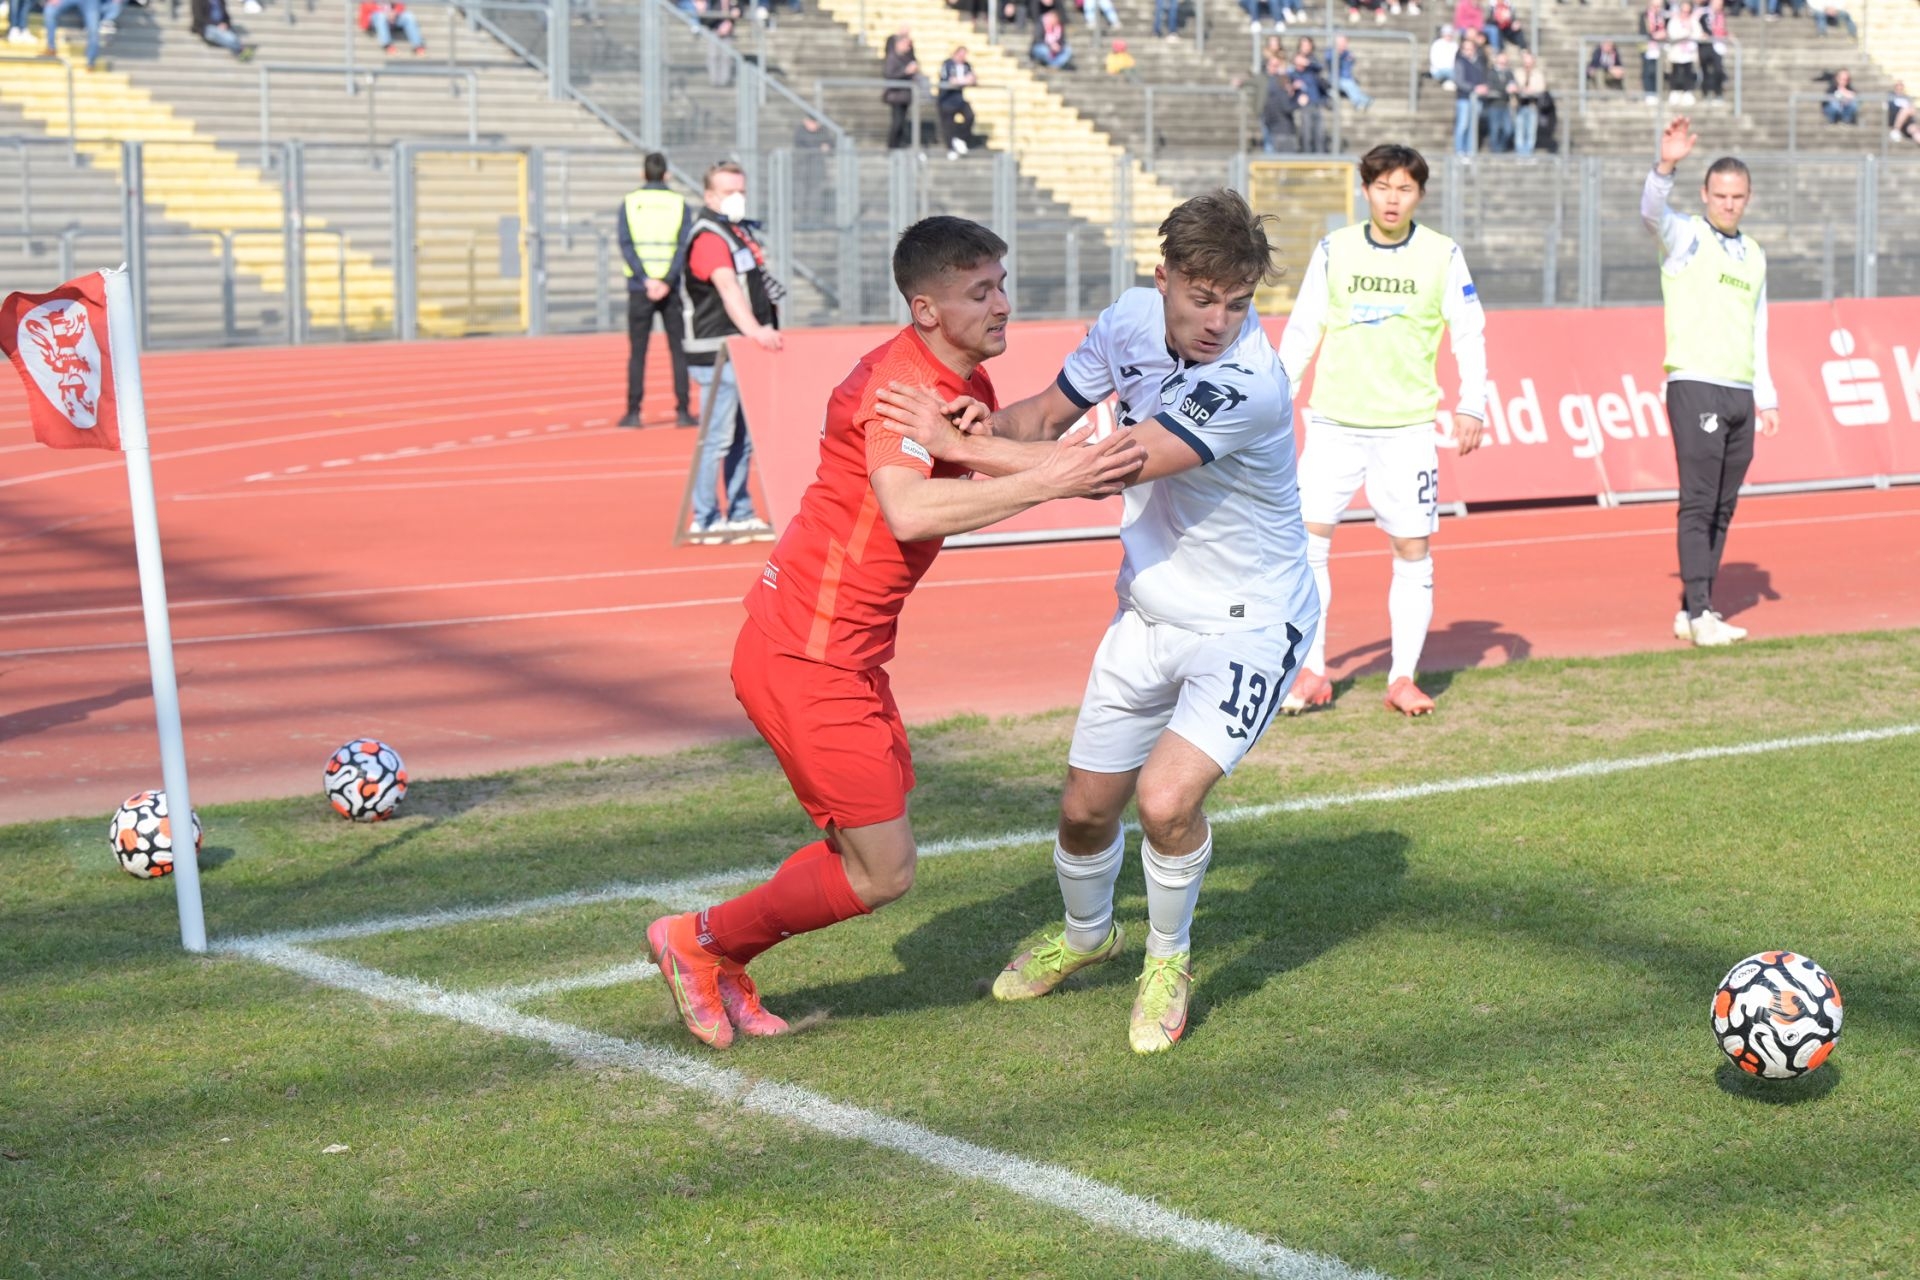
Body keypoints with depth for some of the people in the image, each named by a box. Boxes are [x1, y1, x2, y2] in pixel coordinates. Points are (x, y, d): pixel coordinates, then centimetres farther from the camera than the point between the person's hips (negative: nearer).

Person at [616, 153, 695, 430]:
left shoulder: (630, 203, 4)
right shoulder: (679, 203, 3)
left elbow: (626, 245, -6)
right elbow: (684, 247, -7)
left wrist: (646, 280, -12)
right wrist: (667, 281, -13)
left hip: (640, 288, 0)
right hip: (672, 289, 0)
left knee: (637, 351, 3)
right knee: (678, 350, 5)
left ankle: (633, 411, 0)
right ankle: (682, 411, 1)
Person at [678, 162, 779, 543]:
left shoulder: (740, 231, 17)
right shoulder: (708, 236, -15)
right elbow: (727, 287, -31)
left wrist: (766, 331, 23)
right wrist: (752, 329, -44)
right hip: (717, 353, -10)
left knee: (743, 438, 14)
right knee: (718, 437, -8)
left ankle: (740, 515, 21)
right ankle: (705, 520, -4)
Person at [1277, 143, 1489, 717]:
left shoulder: (1443, 256, 1)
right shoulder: (1333, 250, 3)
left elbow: (1470, 333, 4)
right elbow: (1301, 330, 8)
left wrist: (1472, 405, -6)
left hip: (1407, 426, -1)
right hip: (1334, 421, 1)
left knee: (1412, 550, 1)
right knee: (1305, 536, -7)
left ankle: (1403, 679, 12)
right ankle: (1312, 674, 3)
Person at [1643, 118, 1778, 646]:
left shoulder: (1754, 256, 18)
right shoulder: (1686, 236, 0)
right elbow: (1652, 210, -23)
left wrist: (1766, 395, 19)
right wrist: (1666, 165, -41)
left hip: (1741, 394, 6)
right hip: (1696, 387, -6)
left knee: (1723, 508, 6)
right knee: (1699, 503, -10)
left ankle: (1693, 611, 10)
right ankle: (1699, 615, -11)